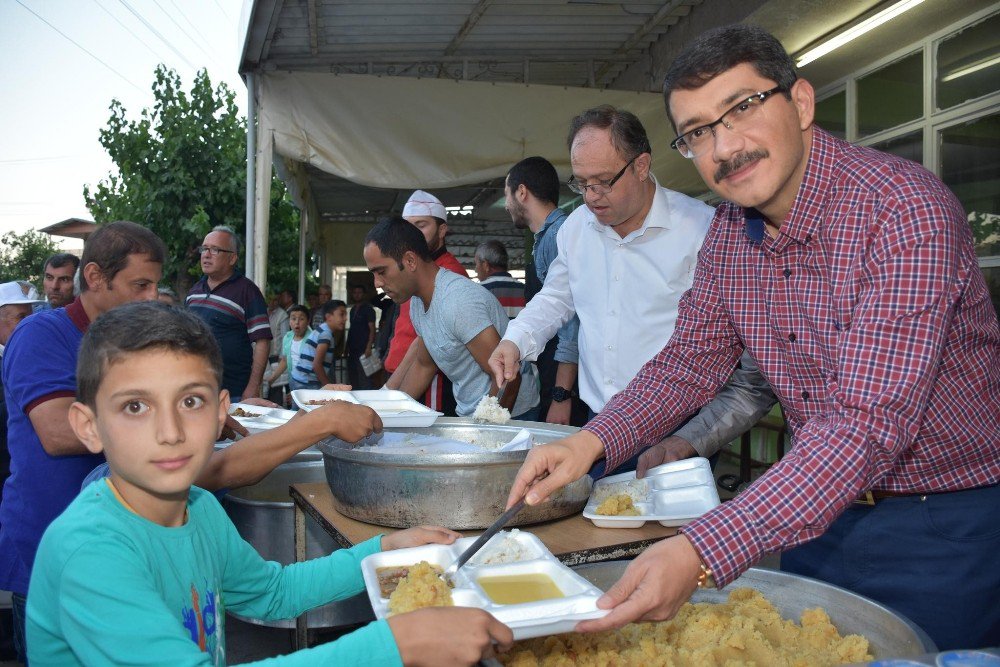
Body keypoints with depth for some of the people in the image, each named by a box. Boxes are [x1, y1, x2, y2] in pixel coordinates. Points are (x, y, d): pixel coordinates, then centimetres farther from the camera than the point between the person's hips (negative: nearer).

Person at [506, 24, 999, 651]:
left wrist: (703, 552, -43)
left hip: (945, 527, -5)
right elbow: (689, 361, 5)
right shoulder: (728, 233, -3)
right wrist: (590, 442, -12)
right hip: (816, 511, 6)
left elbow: (869, 424, -34)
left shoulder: (907, 209, -26)